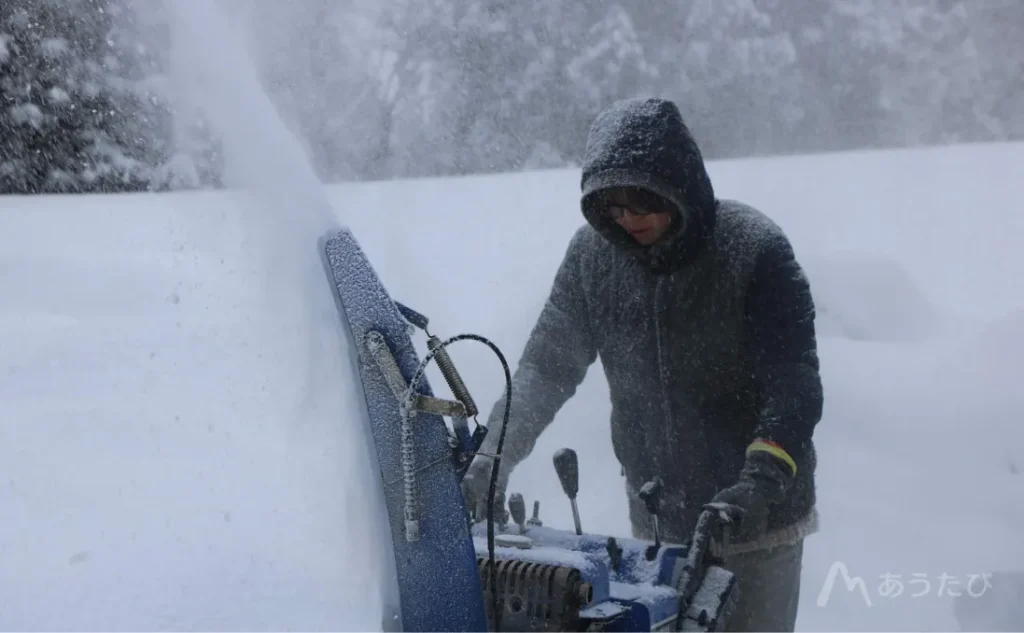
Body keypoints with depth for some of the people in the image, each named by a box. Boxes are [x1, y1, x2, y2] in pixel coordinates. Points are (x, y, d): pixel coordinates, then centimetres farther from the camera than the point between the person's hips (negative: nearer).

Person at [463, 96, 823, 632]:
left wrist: (760, 482, -34)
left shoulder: (754, 249, -17)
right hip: (657, 521, 4)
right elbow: (546, 366, -3)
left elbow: (794, 386, -19)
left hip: (758, 523, -3)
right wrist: (492, 458, -16)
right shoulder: (593, 254, -6)